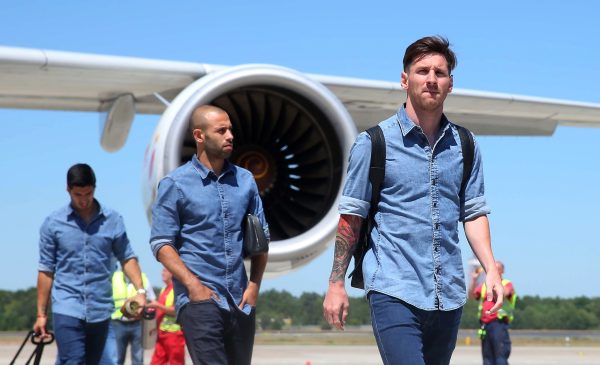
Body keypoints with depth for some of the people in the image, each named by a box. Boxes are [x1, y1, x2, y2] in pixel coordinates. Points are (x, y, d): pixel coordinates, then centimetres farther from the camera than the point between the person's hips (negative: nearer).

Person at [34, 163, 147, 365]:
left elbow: (127, 257, 9)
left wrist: (140, 290, -7)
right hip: (67, 309, -2)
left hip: (100, 310, 2)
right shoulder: (53, 223, 1)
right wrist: (41, 314, 6)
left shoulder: (113, 220, 4)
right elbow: (46, 269, 5)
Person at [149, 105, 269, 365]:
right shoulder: (175, 184, -1)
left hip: (240, 300, 5)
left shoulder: (245, 180, 11)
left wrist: (254, 285, 4)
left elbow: (261, 237, 15)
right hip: (200, 300, -5)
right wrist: (194, 285, -15)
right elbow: (161, 243, -5)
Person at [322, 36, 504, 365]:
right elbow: (350, 217, 2)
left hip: (448, 294, 5)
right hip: (393, 290, -4)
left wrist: (490, 268, 0)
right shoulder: (374, 142, 0)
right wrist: (336, 284, 0)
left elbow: (474, 212, 13)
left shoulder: (465, 146, 11)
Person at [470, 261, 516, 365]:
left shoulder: (507, 284, 6)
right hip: (485, 325, 5)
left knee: (500, 356, -10)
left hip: (499, 324, -5)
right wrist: (474, 279, -4)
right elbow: (472, 295, 6)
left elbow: (502, 294, -15)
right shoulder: (484, 285, 19)